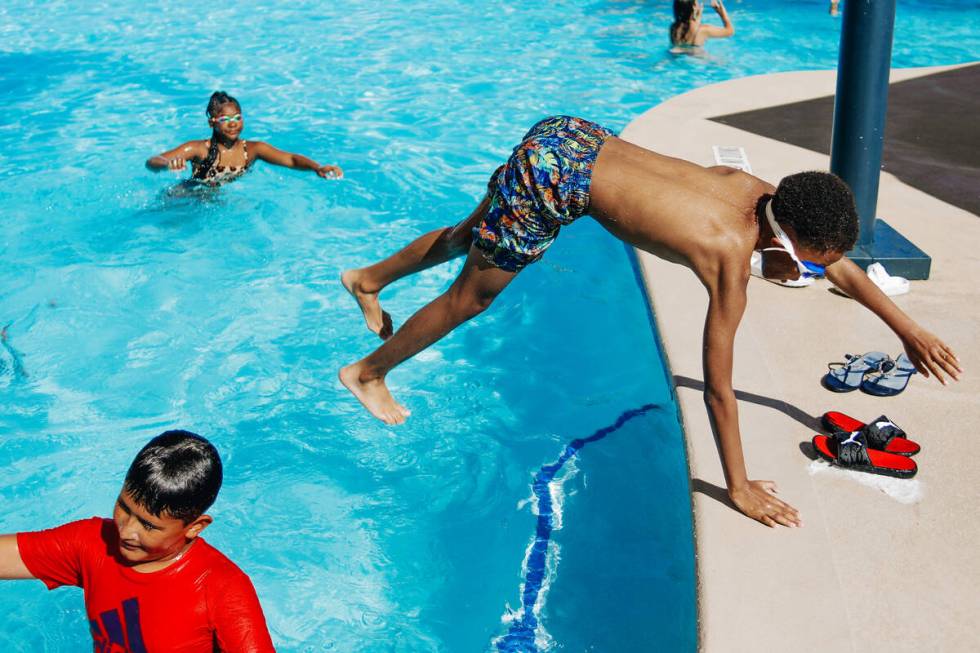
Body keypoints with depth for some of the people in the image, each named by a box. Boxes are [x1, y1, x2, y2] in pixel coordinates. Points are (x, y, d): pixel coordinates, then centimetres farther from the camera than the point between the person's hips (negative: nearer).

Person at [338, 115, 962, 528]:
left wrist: (909, 328, 21)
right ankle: (367, 373, 30)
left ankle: (368, 279, 49)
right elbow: (718, 387, -19)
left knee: (471, 236, 27)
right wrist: (740, 489, -9)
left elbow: (841, 265, 14)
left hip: (575, 138, 8)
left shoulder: (766, 195, -5)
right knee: (472, 296, 10)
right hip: (554, 179, -8)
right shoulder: (731, 256, -25)